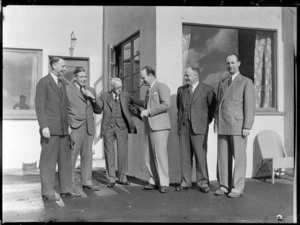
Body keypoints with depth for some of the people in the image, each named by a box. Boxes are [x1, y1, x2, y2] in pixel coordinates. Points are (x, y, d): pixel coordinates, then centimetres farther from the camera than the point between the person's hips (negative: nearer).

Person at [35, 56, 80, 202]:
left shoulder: (62, 84, 18)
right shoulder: (43, 82, -4)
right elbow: (39, 106, -9)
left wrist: (68, 124, 15)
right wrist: (44, 126, -16)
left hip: (63, 129, 7)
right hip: (50, 129, -7)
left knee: (65, 160, 9)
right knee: (48, 161, -2)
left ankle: (66, 189, 17)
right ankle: (47, 192, 6)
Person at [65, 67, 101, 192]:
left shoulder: (91, 90, 15)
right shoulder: (67, 89, -1)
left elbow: (98, 111, 13)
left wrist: (93, 99, -3)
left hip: (89, 127, 5)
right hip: (75, 127, -5)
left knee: (87, 155, 8)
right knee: (72, 155, -5)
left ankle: (86, 183, 16)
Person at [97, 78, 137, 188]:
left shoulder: (125, 96, 6)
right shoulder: (104, 96, 5)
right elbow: (98, 110, 2)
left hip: (121, 126, 0)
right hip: (108, 127, 0)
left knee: (123, 153, -1)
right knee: (109, 154, 0)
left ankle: (122, 178, 11)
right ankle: (111, 179, 8)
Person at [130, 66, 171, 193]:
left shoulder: (162, 87, -3)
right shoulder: (150, 90, 25)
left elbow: (166, 105, -16)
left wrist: (148, 111, -16)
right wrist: (132, 100, 40)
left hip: (160, 126, -9)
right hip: (150, 127, 9)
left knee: (160, 153, -12)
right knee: (149, 157, 5)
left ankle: (164, 183, -6)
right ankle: (154, 181, 13)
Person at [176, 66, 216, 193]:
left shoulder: (207, 89, -1)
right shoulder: (181, 90, 13)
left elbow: (213, 107, 5)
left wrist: (207, 121, 5)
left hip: (199, 127, -4)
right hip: (183, 127, 4)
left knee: (200, 155, -4)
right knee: (185, 155, 5)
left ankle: (203, 183, 6)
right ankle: (186, 182, 14)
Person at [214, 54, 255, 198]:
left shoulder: (246, 82, 1)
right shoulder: (222, 83, 18)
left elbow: (249, 106, -6)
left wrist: (247, 127, -13)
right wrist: (216, 124, 10)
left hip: (238, 125, -5)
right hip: (222, 126, 5)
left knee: (239, 157, -1)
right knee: (223, 157, 5)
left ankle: (237, 188, 5)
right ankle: (224, 186, 12)